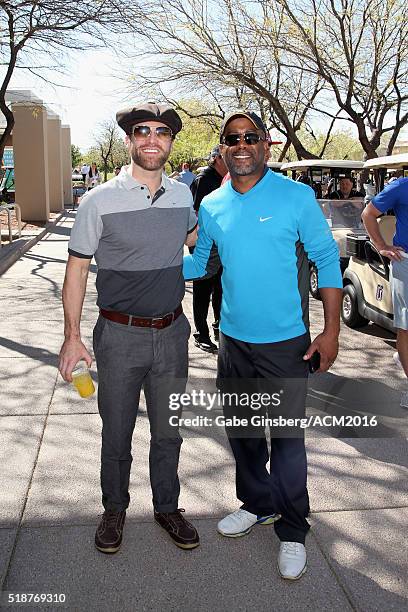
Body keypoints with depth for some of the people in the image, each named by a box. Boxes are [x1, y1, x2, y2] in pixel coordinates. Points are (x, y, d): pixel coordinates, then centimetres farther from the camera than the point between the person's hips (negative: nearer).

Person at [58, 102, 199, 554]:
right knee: (116, 432, 13)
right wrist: (72, 336, -7)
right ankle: (114, 509, 35)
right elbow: (76, 269, -5)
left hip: (171, 334, 3)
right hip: (119, 335, -3)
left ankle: (167, 507, 36)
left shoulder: (182, 195, 2)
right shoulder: (100, 201, -9)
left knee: (168, 431, 16)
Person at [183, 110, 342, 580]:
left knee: (287, 437, 4)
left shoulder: (297, 196, -9)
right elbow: (197, 264, 13)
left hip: (286, 342, -4)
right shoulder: (211, 206, 3)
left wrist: (331, 330, -10)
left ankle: (292, 531, 25)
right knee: (240, 429, 17)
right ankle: (257, 504, 41)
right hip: (234, 340, 5)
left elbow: (327, 259, -6)